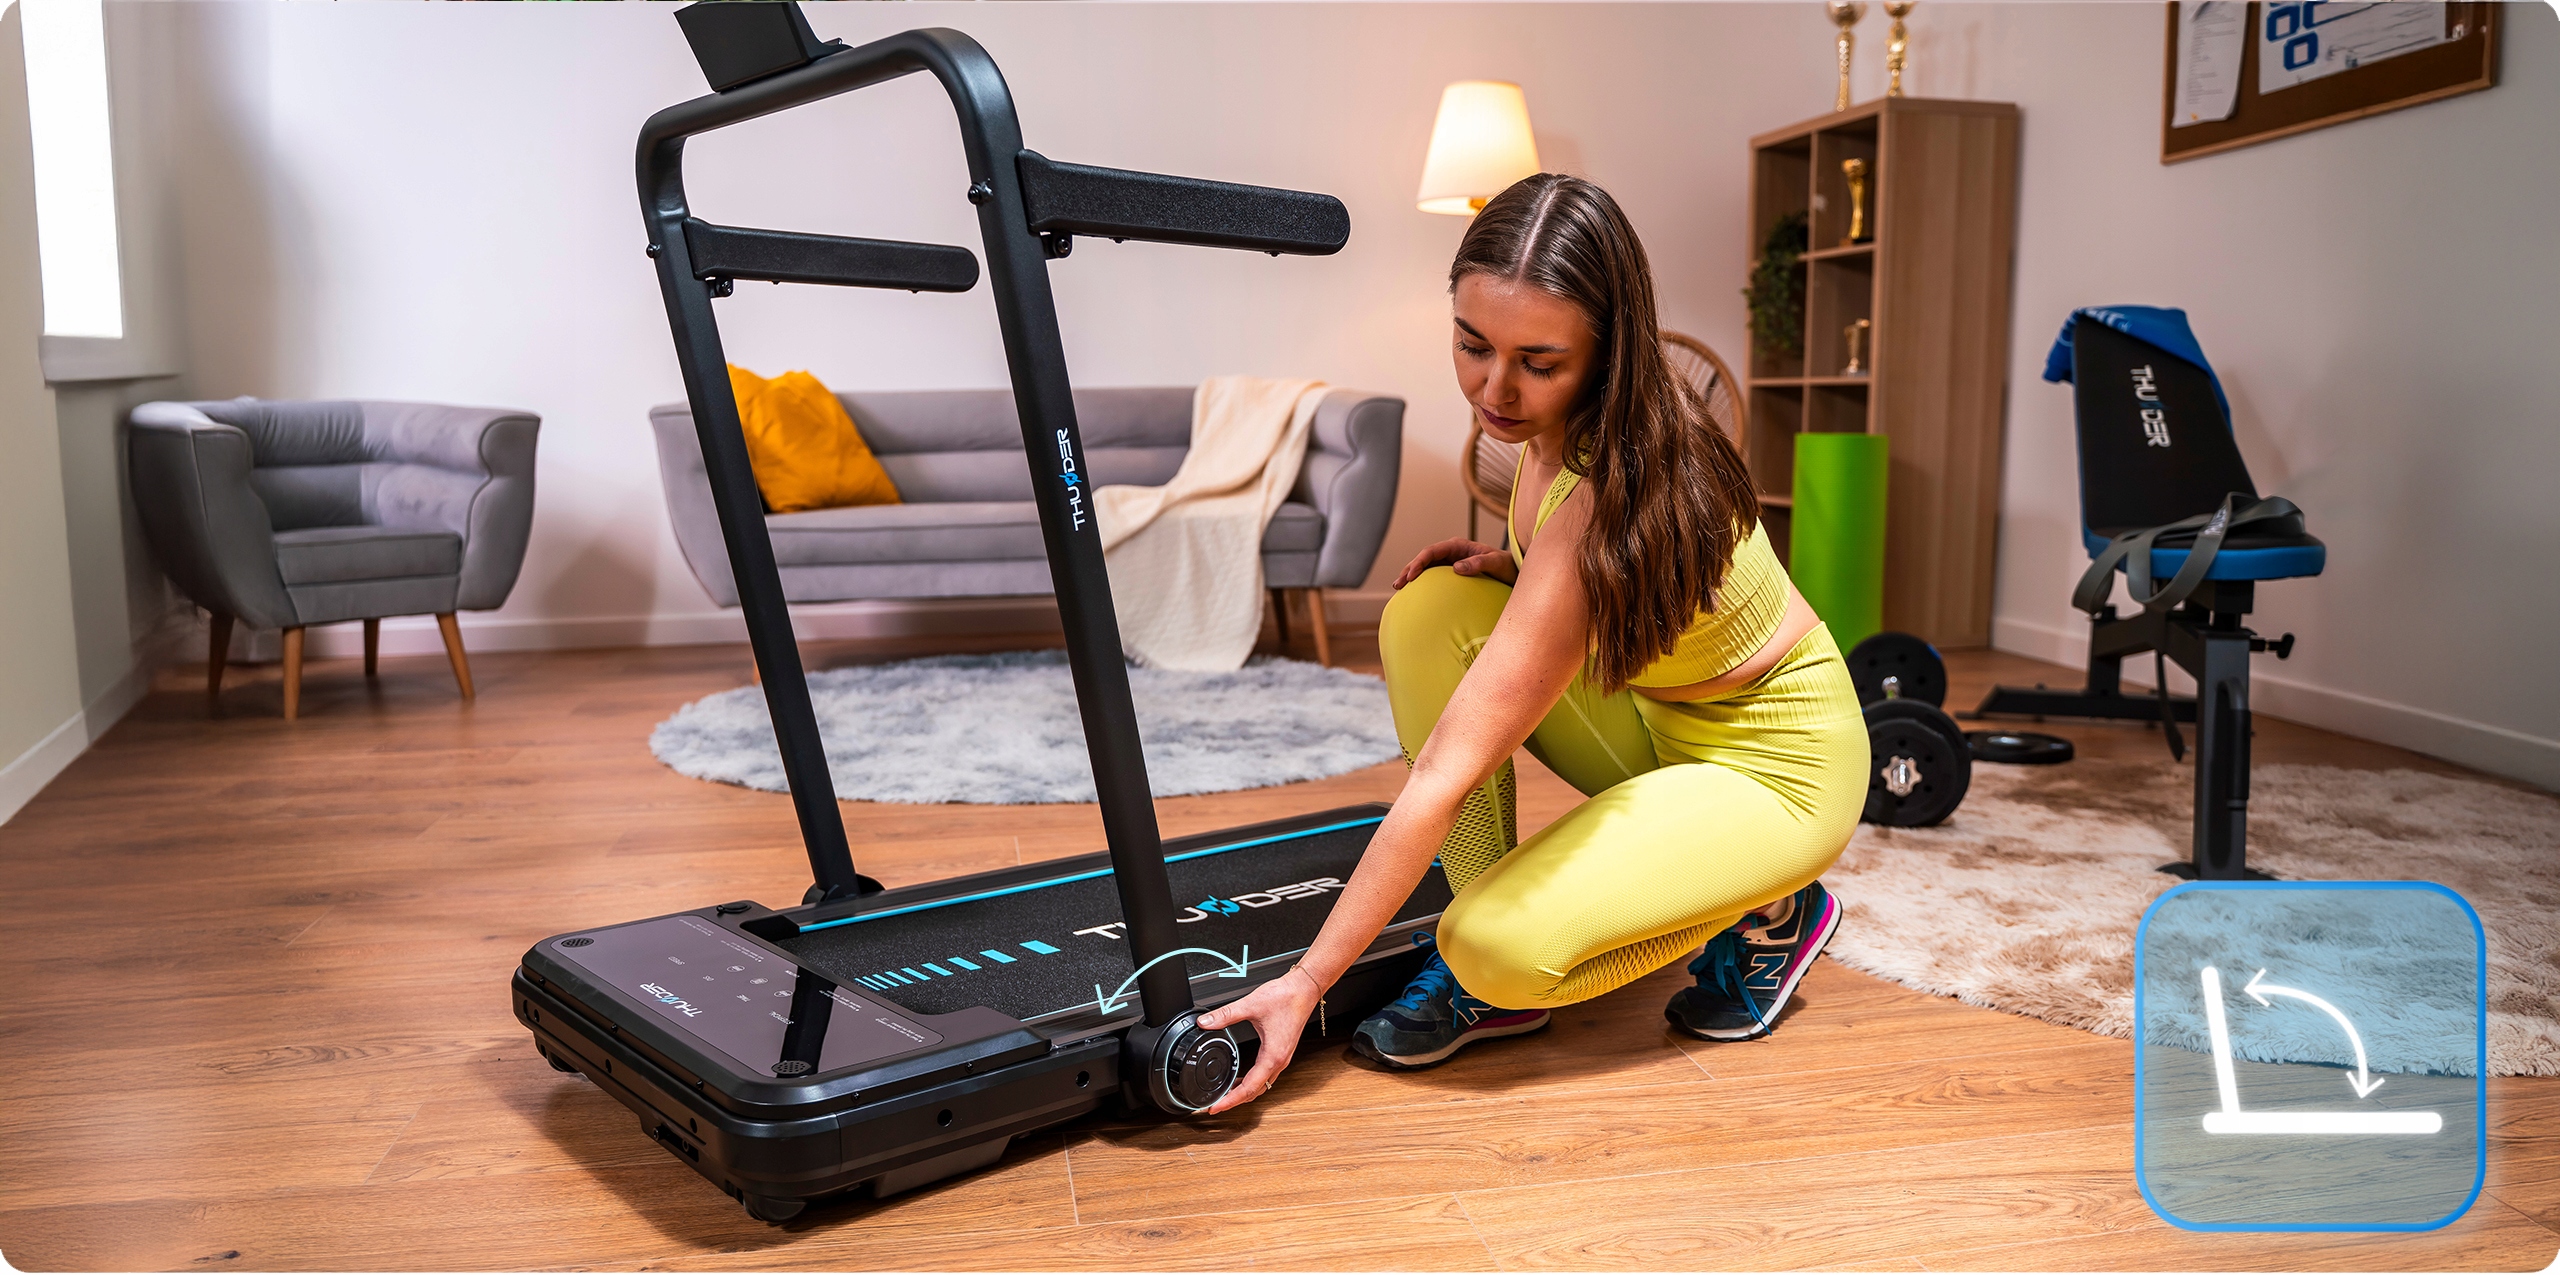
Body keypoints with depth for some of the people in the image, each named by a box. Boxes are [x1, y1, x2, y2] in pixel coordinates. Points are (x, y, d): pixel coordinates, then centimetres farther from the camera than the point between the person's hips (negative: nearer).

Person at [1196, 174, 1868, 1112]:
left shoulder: (1608, 499, -34)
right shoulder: (1557, 419, -10)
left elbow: (1445, 776, -34)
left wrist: (1306, 983, -30)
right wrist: (1514, 572, -10)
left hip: (1775, 762, -8)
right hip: (1652, 713, 8)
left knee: (1502, 947, -27)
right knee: (1432, 612, -15)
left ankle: (1767, 911, 2)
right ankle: (1488, 972, -6)